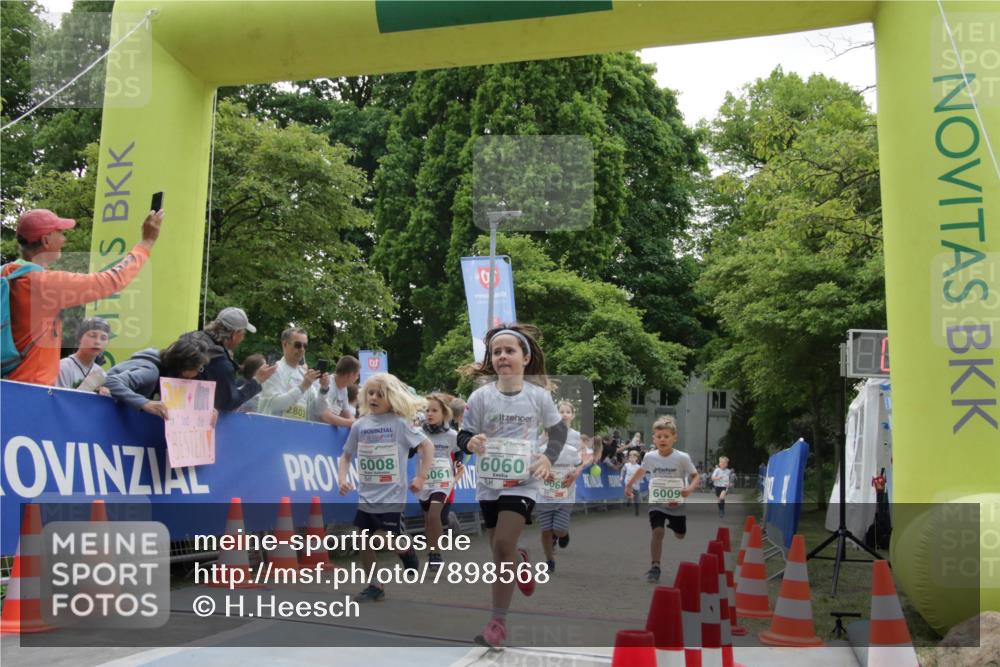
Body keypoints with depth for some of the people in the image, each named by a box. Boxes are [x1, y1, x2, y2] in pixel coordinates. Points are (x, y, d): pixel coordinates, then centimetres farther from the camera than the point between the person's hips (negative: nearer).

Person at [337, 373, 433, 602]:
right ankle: (374, 586, 21)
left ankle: (408, 551, 30)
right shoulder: (359, 425, 3)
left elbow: (427, 446, -5)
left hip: (391, 496, -4)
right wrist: (342, 478, -4)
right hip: (366, 496, 4)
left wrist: (421, 477, -9)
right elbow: (347, 455, 12)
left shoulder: (399, 423, -8)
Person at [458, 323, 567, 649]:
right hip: (489, 483, 2)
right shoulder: (480, 396, -7)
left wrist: (548, 456, -8)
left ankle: (498, 619, -2)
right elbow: (463, 435, -2)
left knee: (503, 544, -15)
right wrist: (470, 442, -25)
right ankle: (521, 562, 50)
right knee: (499, 550, 12)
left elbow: (558, 429, 8)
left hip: (522, 482, -2)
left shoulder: (538, 395, -7)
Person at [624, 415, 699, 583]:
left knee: (680, 535, 20)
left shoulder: (682, 458, -17)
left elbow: (695, 476, -12)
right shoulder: (649, 457, -8)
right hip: (657, 503, 0)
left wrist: (690, 488, -31)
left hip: (677, 504, 0)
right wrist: (629, 484, 11)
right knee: (658, 532, -20)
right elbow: (641, 470, 14)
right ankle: (654, 567, -14)